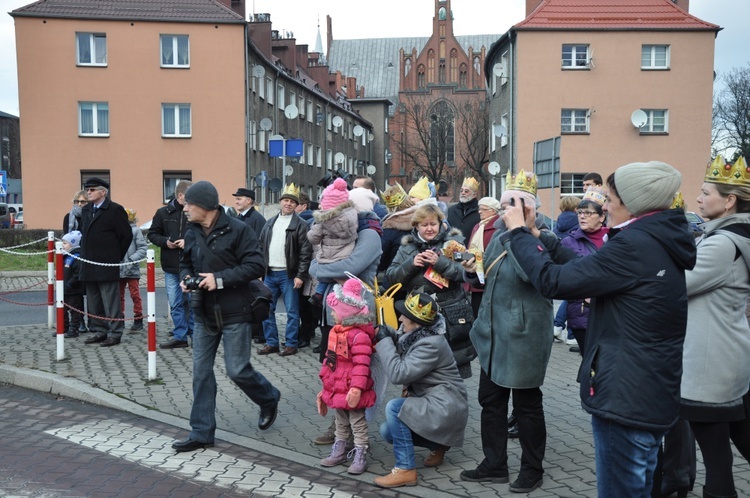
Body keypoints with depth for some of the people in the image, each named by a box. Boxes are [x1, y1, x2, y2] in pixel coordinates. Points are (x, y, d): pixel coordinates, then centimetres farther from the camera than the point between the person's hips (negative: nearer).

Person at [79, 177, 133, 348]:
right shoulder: (85, 210, 16)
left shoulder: (115, 210, -7)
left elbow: (127, 235, -6)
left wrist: (117, 256, -1)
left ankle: (114, 333, 1)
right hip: (89, 266, 8)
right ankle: (99, 331, 21)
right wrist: (85, 254, 16)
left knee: (110, 301, -4)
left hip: (107, 265, -7)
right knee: (93, 301, 12)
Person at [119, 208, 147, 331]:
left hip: (132, 270, -4)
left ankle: (138, 320, 11)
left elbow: (143, 247, -9)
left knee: (135, 294, 2)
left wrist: (132, 259, -16)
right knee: (119, 295, 13)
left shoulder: (135, 230, -7)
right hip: (118, 269, 4)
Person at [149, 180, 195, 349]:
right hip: (171, 267, 2)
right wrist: (165, 242, -7)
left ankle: (195, 334, 18)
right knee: (175, 304, 8)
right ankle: (180, 336, 18)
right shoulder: (163, 213, 3)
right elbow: (152, 234, 10)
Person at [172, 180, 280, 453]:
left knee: (237, 370, -3)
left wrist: (220, 279, -22)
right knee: (201, 372, 6)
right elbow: (186, 264, 22)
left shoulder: (238, 230, -13)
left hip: (234, 313, -6)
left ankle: (269, 399, 28)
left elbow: (255, 266, -17)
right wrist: (185, 278, 0)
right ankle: (202, 432, 17)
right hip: (204, 313, 6)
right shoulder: (192, 234, 8)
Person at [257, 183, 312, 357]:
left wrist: (300, 275, -15)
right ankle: (271, 343, 20)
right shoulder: (270, 223, 13)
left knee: (292, 311, 1)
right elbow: (261, 248, 14)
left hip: (288, 274, -5)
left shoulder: (300, 225, -5)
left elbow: (305, 252, -10)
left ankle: (291, 344, 10)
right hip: (269, 274, 6)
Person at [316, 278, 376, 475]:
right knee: (341, 423, 23)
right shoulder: (336, 331, 6)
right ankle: (339, 451, 36)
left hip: (351, 392, -9)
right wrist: (326, 387, 20)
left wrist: (357, 388, -30)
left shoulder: (359, 335, -24)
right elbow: (329, 360, 15)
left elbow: (362, 365, -27)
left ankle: (360, 456, 17)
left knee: (358, 424, 7)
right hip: (336, 389, 9)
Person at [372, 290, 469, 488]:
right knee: (387, 431, 5)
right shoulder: (415, 334, 2)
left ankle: (405, 470, -14)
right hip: (431, 402, 10)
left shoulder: (431, 344, -25)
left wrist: (384, 341, -20)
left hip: (445, 406, -9)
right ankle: (437, 444, 20)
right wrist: (387, 334, -3)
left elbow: (398, 374, -29)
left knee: (394, 408, -24)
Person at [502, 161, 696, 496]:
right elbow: (586, 271, 12)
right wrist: (537, 237, 12)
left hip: (626, 398, -10)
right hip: (652, 394, 10)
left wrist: (519, 232, -8)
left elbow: (553, 281, -21)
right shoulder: (660, 242, 9)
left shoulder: (634, 245, -21)